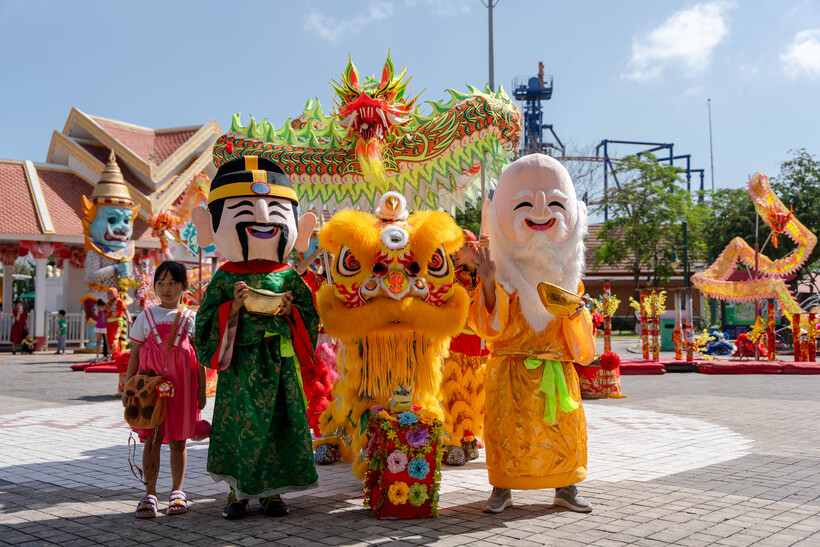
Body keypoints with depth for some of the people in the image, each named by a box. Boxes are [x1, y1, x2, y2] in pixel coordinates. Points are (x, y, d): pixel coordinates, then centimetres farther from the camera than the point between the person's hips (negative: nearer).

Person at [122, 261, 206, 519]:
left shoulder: (191, 318, 6)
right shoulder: (146, 317, 8)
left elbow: (199, 358, 6)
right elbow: (134, 355, 9)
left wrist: (201, 390, 3)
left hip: (181, 385, 0)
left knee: (177, 439, 7)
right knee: (151, 439, 0)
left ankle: (177, 491, 19)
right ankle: (149, 493, 7)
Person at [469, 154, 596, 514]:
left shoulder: (565, 275, 7)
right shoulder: (503, 273, -4)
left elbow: (579, 335, 12)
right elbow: (490, 325, -12)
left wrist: (577, 313, -11)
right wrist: (488, 282, -24)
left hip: (556, 368, 3)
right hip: (511, 367, -3)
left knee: (564, 427, 5)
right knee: (507, 426, -1)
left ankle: (565, 487, 20)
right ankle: (502, 488, 13)